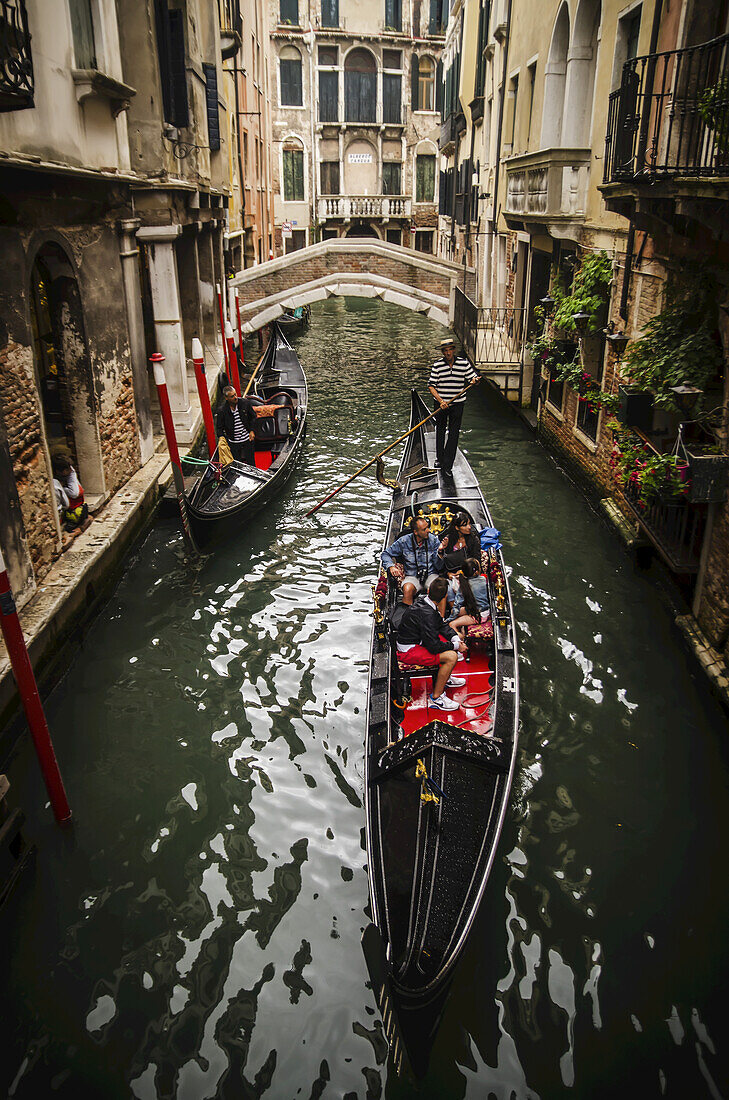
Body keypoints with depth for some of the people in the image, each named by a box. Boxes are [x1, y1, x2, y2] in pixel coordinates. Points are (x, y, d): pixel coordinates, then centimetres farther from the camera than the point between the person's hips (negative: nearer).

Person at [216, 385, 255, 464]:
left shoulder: (245, 402, -10)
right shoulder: (223, 411, -14)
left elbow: (253, 417, 6)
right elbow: (220, 428, -3)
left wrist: (252, 431, -2)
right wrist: (221, 437, -23)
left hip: (247, 439, 1)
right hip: (233, 443, -1)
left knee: (251, 462, 11)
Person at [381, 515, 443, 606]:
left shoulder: (433, 540, 0)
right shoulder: (404, 541, -2)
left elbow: (439, 567, -2)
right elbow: (386, 554, 9)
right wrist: (391, 567, -10)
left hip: (430, 575, 1)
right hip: (412, 576, -1)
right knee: (408, 589, -34)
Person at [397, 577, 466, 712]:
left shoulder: (423, 600, -1)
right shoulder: (426, 614, -30)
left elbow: (442, 624, 12)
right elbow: (434, 647, -28)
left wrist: (456, 639, -4)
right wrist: (456, 646, -14)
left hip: (418, 639, 10)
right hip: (408, 651, -10)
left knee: (455, 638, 15)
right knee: (451, 656, -24)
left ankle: (445, 678, 29)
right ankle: (436, 698, -11)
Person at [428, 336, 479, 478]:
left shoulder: (464, 363, -3)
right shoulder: (437, 365, -6)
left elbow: (473, 377, 4)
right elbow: (431, 386, -8)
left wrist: (473, 381, -21)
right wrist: (440, 401, -20)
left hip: (457, 404, 0)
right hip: (441, 403, 0)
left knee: (454, 434, -2)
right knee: (440, 431, 14)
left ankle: (447, 466, 2)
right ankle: (440, 458, 35)